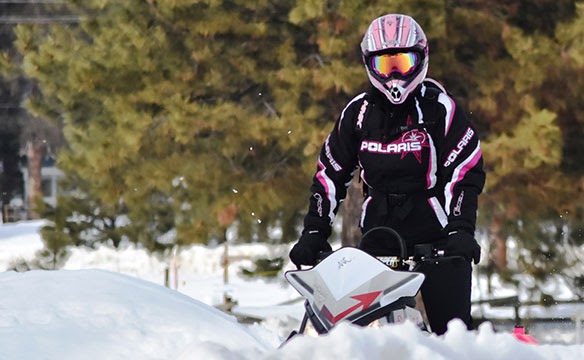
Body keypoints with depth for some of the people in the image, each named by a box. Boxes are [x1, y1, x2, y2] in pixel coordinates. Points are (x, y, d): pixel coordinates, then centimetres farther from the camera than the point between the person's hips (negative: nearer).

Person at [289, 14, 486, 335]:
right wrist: (313, 233, 6)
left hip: (437, 235, -3)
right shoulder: (358, 112, 8)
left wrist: (461, 230, -17)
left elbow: (467, 172, -6)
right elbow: (330, 174, 14)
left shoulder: (439, 108, -3)